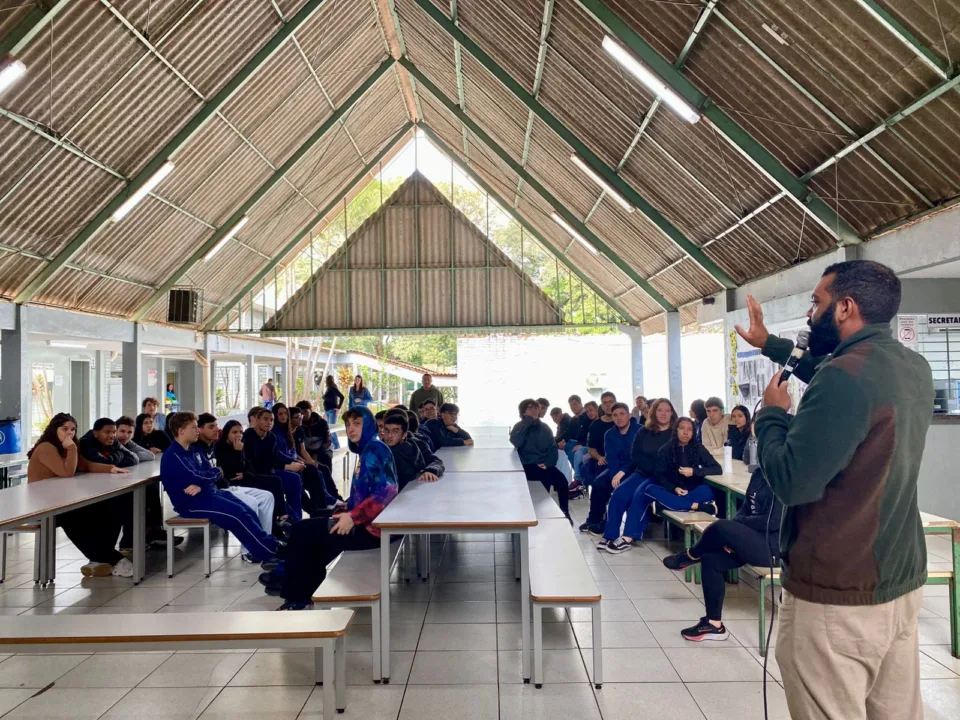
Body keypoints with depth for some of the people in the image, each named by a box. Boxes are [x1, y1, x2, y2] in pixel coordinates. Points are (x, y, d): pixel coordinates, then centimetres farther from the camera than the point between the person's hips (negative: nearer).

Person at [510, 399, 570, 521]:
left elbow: (553, 448, 6)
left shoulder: (544, 427, 12)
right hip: (528, 466, -3)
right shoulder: (520, 427, 3)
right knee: (545, 478, -32)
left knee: (562, 480, -23)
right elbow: (515, 443, -19)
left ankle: (565, 513, -7)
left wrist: (548, 463, -12)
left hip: (545, 465, 3)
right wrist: (527, 423, -15)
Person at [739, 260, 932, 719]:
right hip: (902, 582, 9)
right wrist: (770, 345, 31)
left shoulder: (846, 374, -23)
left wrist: (771, 412, -8)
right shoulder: (914, 368, 6)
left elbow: (790, 482, -25)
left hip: (838, 596, -9)